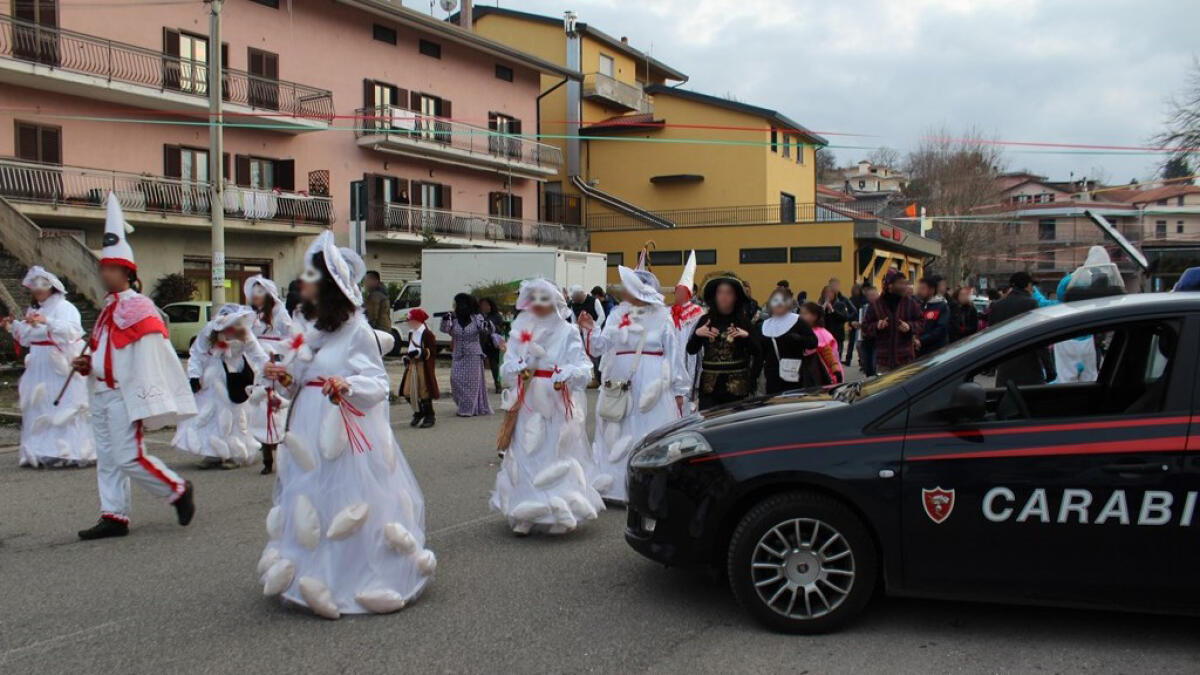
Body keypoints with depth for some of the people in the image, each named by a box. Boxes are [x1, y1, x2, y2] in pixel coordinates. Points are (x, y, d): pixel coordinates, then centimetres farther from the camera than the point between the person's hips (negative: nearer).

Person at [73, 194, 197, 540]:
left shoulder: (138, 308, -12)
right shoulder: (108, 309, 14)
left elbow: (149, 357, -16)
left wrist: (145, 404, -18)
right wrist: (86, 364, 5)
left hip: (124, 394, -9)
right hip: (102, 392, 9)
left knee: (128, 457, -9)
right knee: (107, 458, 9)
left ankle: (179, 490, 8)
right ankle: (114, 516, 15)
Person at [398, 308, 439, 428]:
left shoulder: (427, 334, -13)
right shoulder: (411, 333, 13)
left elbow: (432, 351, -15)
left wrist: (419, 352, -25)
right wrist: (406, 356, 7)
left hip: (424, 367, -8)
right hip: (412, 366, 8)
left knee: (424, 393, -3)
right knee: (408, 392, 7)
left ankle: (430, 417, 10)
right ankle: (418, 413, 24)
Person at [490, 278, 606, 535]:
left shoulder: (567, 332, 0)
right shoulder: (519, 331, 9)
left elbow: (583, 367, -7)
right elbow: (508, 366, 4)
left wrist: (565, 376, -27)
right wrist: (519, 371, -18)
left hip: (557, 405, -2)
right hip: (527, 405, 3)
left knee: (555, 455, -2)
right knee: (525, 457, 2)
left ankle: (558, 514, 7)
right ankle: (525, 514, 10)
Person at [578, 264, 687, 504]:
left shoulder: (661, 317, 0)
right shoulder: (617, 315, 8)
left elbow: (673, 353, 2)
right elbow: (600, 347, 5)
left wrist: (679, 390, 1)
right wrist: (591, 330, -14)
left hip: (652, 384, -3)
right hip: (621, 383, 3)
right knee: (620, 436, 6)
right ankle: (618, 486, 14)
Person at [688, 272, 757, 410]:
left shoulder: (744, 321, 3)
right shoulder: (706, 320, 7)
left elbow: (756, 352, 0)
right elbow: (691, 350, 9)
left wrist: (747, 336, -16)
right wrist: (697, 334, -8)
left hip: (737, 385, -1)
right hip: (710, 385, 1)